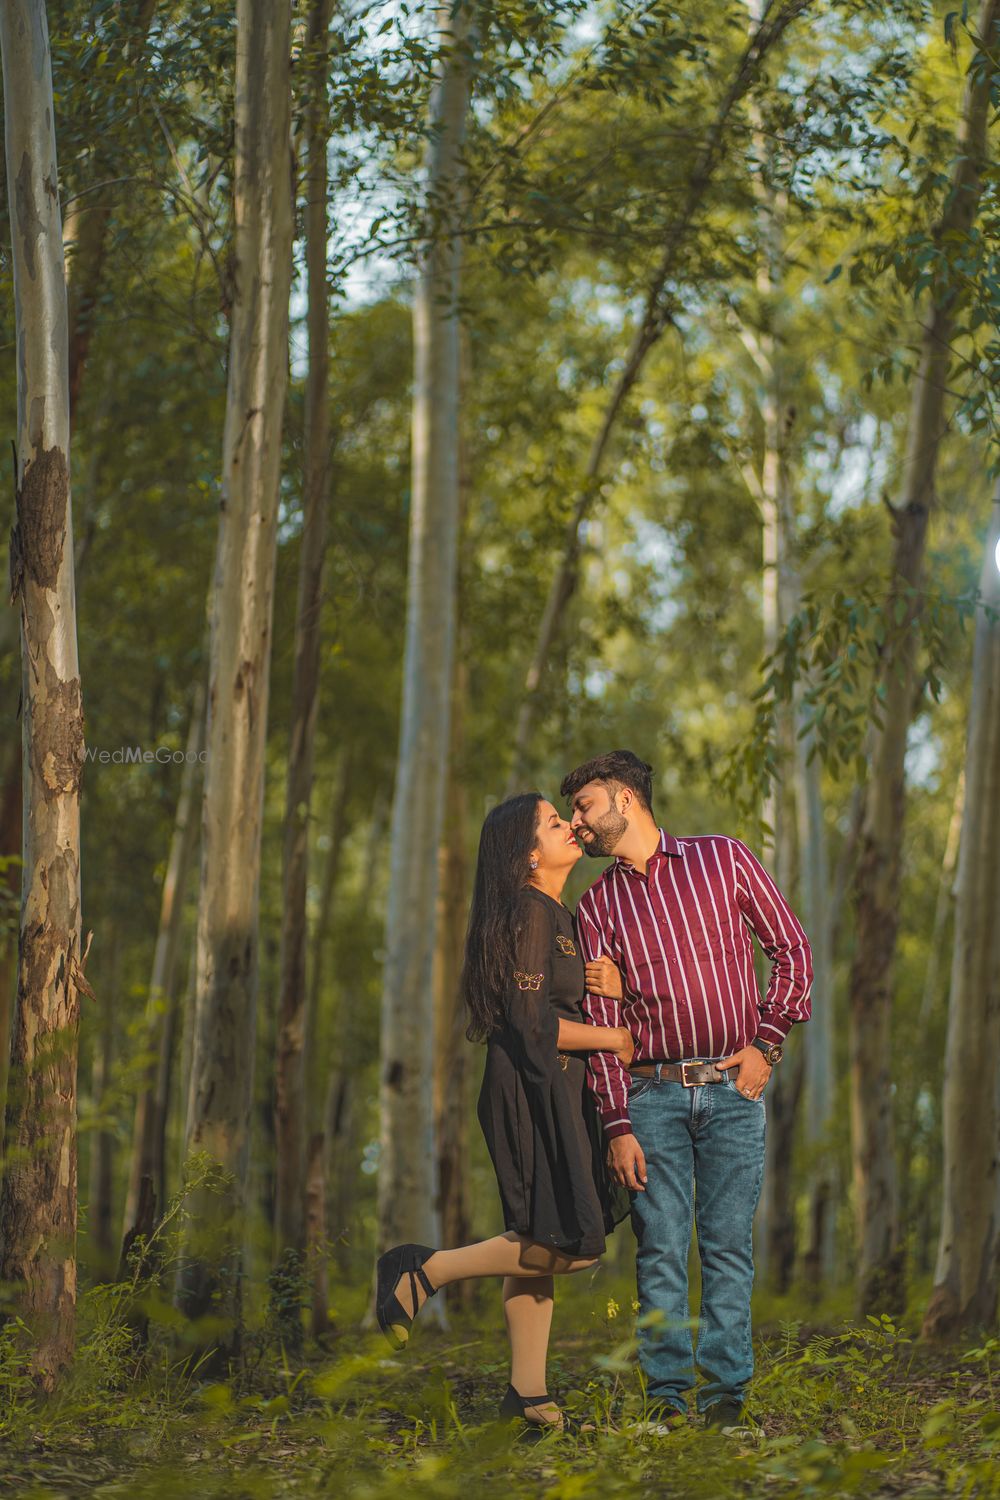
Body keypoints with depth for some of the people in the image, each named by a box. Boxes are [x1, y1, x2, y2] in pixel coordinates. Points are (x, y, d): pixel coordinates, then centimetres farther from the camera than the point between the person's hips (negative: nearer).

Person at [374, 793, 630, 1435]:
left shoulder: (560, 915, 17)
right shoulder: (530, 913, -14)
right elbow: (533, 1025, -19)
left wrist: (613, 986, 0)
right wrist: (613, 1038, -7)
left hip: (558, 1090, 10)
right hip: (531, 1088, -10)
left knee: (542, 1241, 8)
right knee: (571, 1243, -12)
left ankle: (528, 1391, 10)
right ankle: (425, 1270, -4)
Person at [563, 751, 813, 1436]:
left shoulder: (724, 858, 5)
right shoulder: (598, 904, 9)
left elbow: (793, 949, 7)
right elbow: (601, 1019, 5)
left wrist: (767, 1044, -3)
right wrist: (617, 1125, -2)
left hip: (732, 1087, -1)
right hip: (652, 1092, 1)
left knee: (728, 1246, -1)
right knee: (661, 1251, -2)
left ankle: (726, 1391, 5)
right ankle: (666, 1392, 4)